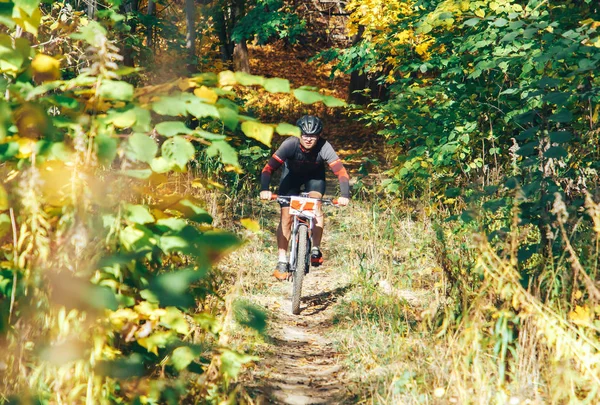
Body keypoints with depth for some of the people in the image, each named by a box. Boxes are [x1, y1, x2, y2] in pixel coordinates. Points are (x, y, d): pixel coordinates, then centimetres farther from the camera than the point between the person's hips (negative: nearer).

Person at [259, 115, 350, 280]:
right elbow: (268, 168, -38)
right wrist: (264, 190, -54)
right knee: (286, 216, -12)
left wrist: (344, 195, -53)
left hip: (315, 176, 0)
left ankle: (315, 249, -14)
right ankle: (282, 262, -7)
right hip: (292, 174, 0)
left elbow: (341, 172, -37)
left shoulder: (324, 147, -33)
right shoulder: (290, 144, -34)